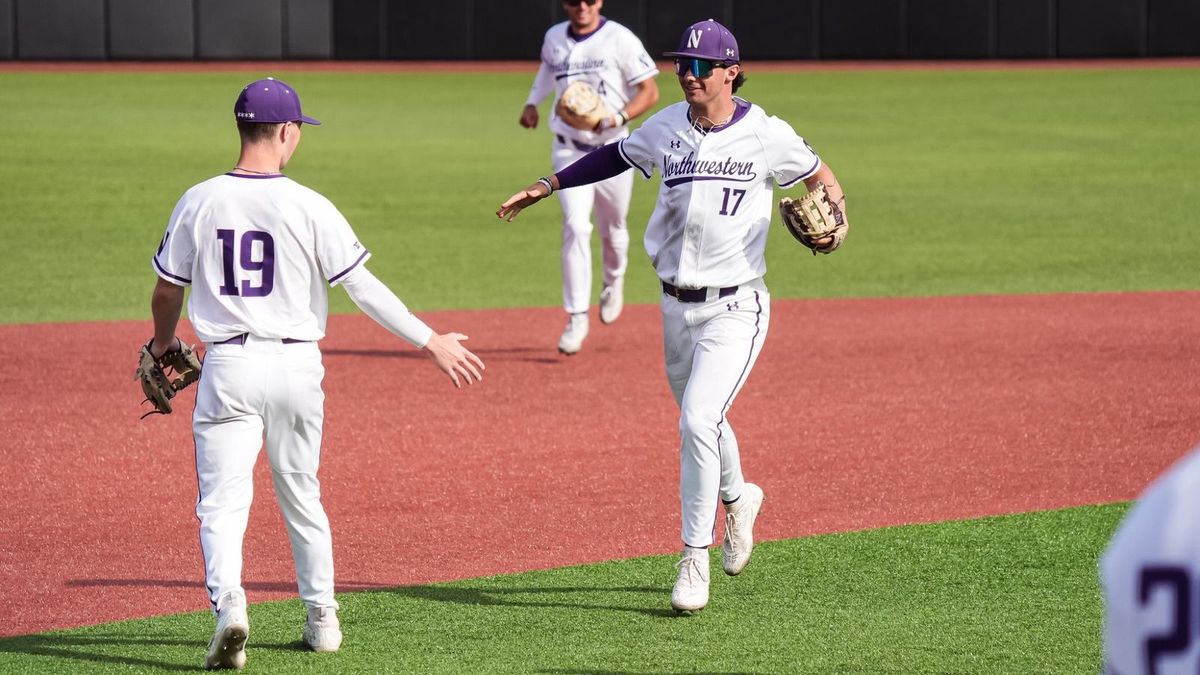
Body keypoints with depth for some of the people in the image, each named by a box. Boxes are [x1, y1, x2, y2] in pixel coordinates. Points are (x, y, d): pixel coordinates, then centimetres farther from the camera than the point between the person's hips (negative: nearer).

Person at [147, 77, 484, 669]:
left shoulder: (199, 203, -3)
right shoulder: (308, 208, -8)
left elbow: (168, 290, 8)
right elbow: (363, 287, -10)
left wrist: (163, 342, 29)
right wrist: (433, 342, -4)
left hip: (229, 365, -1)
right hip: (296, 365, 1)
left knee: (222, 500, -2)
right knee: (301, 496, 18)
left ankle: (228, 605, -24)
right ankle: (322, 617, 24)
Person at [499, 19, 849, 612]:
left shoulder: (766, 136, -8)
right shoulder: (666, 128, 3)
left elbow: (821, 176, 4)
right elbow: (615, 157, 20)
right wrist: (545, 187, 19)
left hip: (735, 307, -5)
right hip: (677, 307, 5)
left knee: (697, 422, -18)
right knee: (700, 423, 19)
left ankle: (694, 558, -10)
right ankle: (735, 498, 50)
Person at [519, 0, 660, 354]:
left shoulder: (620, 39, -11)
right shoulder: (554, 38, 3)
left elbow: (650, 92, -12)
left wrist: (617, 118, -27)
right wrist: (532, 102, 15)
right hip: (570, 151, 1)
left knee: (612, 230, 15)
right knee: (575, 226, -16)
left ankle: (614, 282, 48)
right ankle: (577, 317, -16)